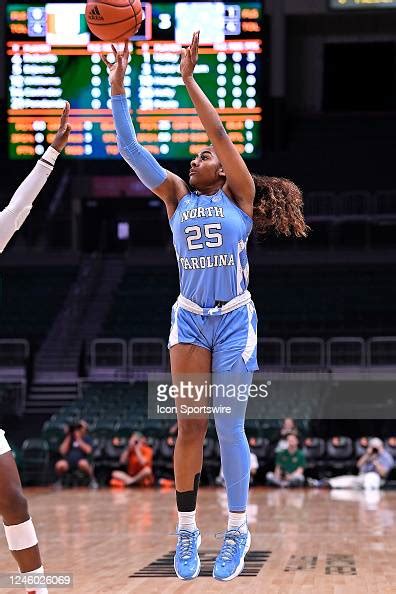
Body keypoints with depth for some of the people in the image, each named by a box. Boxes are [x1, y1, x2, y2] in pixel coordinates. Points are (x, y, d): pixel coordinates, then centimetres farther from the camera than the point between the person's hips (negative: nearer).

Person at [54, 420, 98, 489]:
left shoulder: (87, 439, 6)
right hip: (69, 461, 2)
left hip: (82, 461, -2)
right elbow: (63, 451, 0)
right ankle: (59, 481, -1)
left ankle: (92, 480, -14)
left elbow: (88, 450, -13)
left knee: (83, 463, -38)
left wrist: (78, 439, -11)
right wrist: (68, 437, -1)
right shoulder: (69, 438, 12)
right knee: (60, 464, -31)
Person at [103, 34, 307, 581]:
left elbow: (220, 133, -12)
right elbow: (131, 149, -1)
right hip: (189, 318, 2)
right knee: (190, 425, -1)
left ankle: (237, 530, 9)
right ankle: (186, 529, 5)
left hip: (235, 319, -2)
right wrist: (117, 88, -8)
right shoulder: (177, 196, 8)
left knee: (229, 427, 0)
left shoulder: (238, 196, 1)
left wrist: (189, 81, -15)